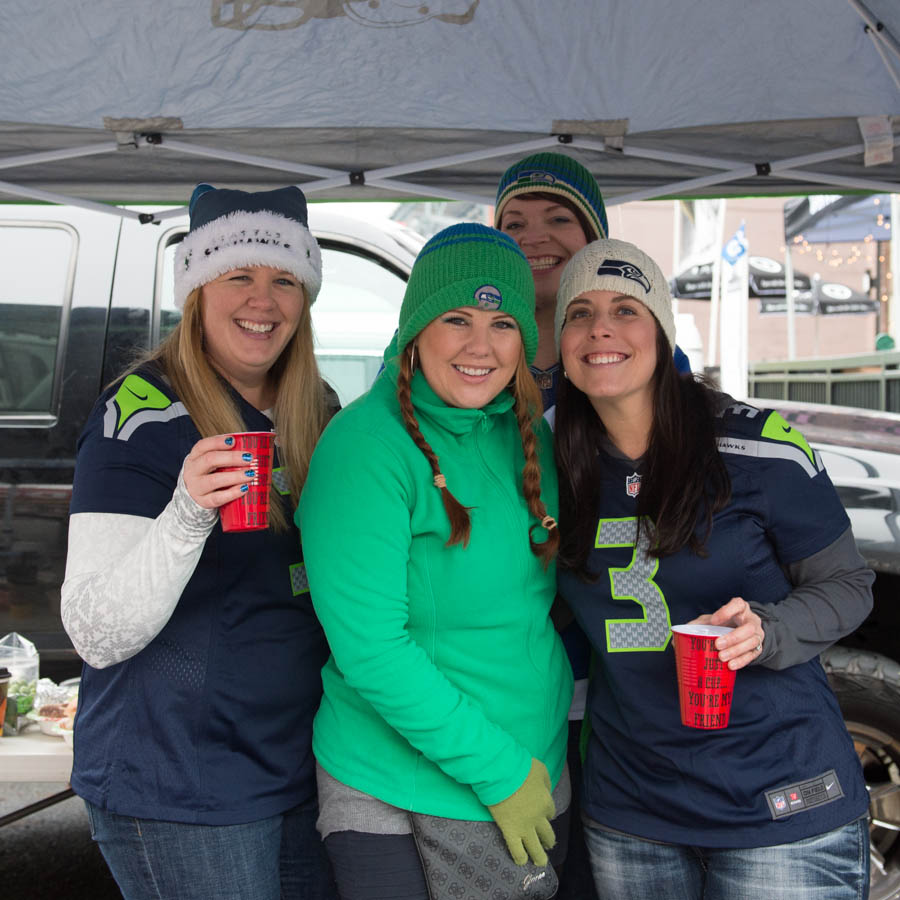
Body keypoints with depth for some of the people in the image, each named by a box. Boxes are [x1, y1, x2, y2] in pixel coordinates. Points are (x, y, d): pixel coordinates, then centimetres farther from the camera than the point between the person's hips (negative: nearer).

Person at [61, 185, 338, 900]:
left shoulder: (317, 414, 6)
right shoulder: (144, 413, -14)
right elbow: (98, 637, -21)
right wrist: (187, 514, -35)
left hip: (304, 767, 7)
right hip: (178, 796, -6)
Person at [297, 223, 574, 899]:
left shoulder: (528, 436, 2)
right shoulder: (366, 444, -18)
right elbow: (367, 646, -22)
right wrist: (497, 769, -18)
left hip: (540, 782, 7)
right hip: (395, 806, -6)